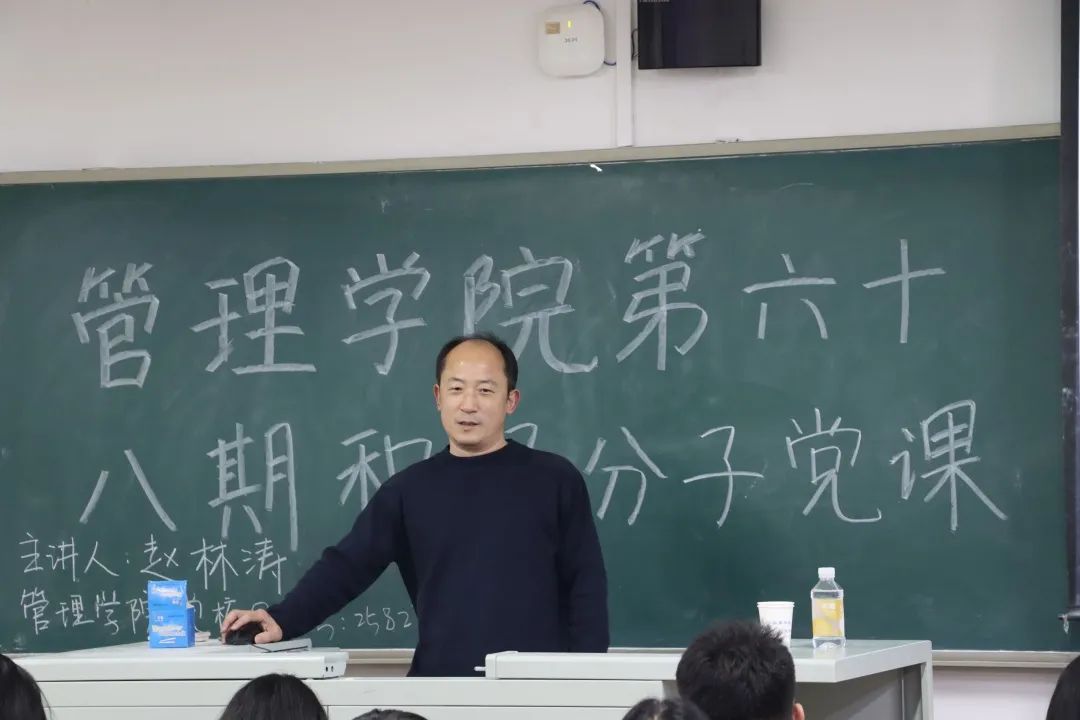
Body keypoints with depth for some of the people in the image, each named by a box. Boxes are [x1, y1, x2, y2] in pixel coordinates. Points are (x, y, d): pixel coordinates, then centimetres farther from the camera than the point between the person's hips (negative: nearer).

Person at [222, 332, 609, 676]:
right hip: (440, 685, 2)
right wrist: (282, 621, -12)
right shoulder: (409, 490, 7)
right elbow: (347, 565, 2)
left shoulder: (554, 480, 2)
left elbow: (585, 586, 1)